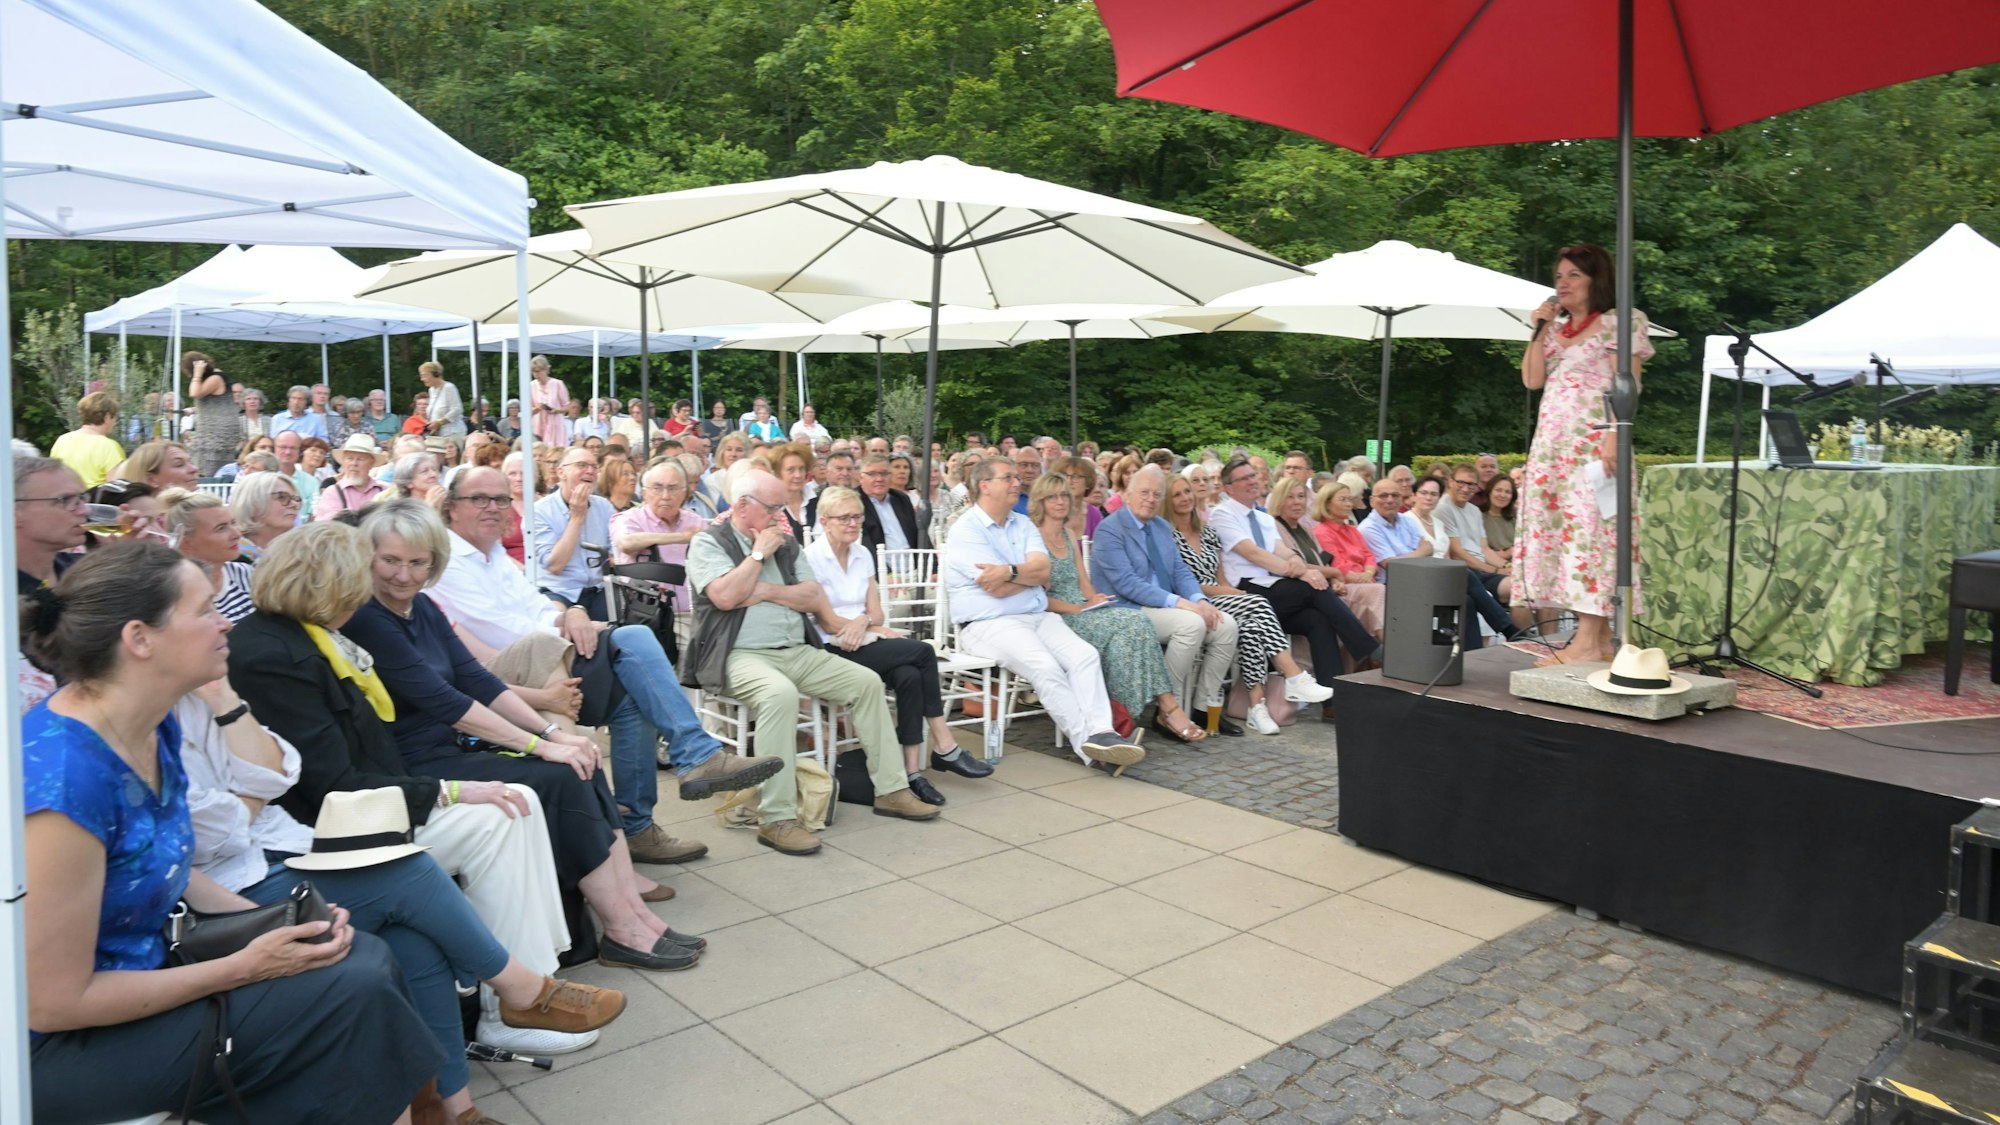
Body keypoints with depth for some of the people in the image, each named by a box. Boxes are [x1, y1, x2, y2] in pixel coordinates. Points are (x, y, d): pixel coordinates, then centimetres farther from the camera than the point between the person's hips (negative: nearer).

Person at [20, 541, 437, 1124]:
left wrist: (276, 922, -1)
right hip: (62, 1046, -8)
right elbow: (53, 1004, -23)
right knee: (353, 994, -17)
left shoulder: (156, 726, -2)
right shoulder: (62, 774, -28)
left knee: (368, 956, 0)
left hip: (149, 959, 8)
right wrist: (244, 967, -18)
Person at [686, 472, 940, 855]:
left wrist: (766, 591, -7)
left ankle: (890, 789, 4)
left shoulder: (785, 544, 16)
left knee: (867, 681, -5)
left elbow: (814, 598, 6)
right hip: (740, 655, -7)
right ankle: (776, 818, -34)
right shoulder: (708, 543, -1)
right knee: (780, 693, -38)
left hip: (798, 652, 7)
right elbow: (725, 597, -19)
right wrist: (759, 553, -9)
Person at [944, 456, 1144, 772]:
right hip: (989, 624, -7)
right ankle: (1089, 745, -25)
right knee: (1047, 668, -29)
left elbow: (1042, 568, -1)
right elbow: (999, 589, -13)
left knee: (1085, 655, -19)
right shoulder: (966, 530, -4)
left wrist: (1010, 572, -17)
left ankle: (1101, 732, -31)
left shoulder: (1023, 524, 17)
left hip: (1037, 616, 7)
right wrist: (1032, 574, 3)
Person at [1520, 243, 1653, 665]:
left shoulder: (1619, 322, -1)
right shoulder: (1558, 330, 20)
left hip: (1592, 443, -8)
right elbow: (1532, 380, 12)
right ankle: (1598, 637, 7)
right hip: (1552, 443, 8)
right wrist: (1540, 330, 7)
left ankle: (1590, 641, -13)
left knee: (1589, 531, -12)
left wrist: (1613, 437, -20)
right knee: (1556, 532, 3)